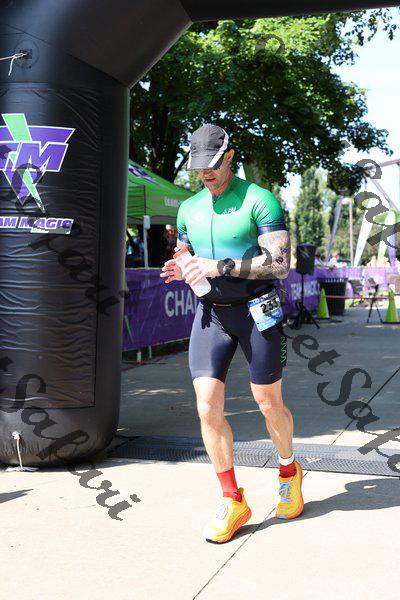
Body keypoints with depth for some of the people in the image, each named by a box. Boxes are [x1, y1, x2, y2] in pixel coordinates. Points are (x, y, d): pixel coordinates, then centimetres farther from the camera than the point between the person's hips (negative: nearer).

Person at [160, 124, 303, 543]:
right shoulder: (189, 209, 9)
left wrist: (221, 266, -25)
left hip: (257, 311, -4)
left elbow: (280, 264, -17)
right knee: (207, 407, -7)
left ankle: (289, 472, 36)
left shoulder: (258, 200, -10)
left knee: (269, 405, 6)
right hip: (210, 314, 4)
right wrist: (179, 271, -5)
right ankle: (232, 502, 6)